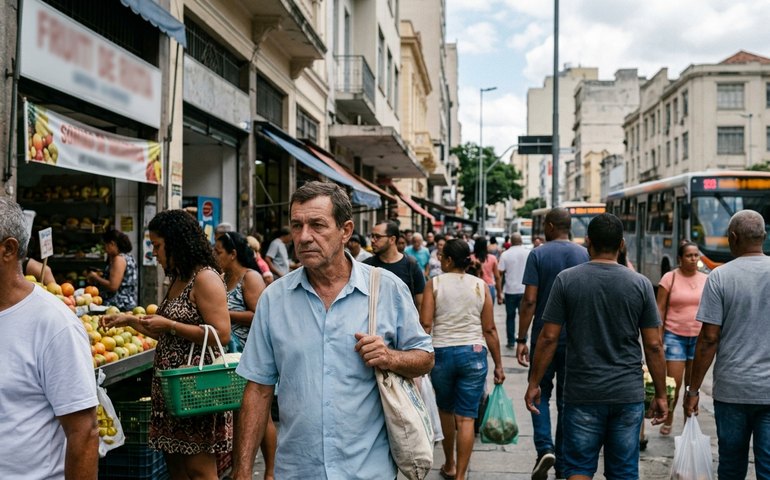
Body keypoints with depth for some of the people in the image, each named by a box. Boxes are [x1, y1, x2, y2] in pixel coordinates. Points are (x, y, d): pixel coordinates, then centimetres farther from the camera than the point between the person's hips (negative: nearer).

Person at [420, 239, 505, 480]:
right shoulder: (481, 285, 2)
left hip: (441, 352, 0)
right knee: (466, 417, 3)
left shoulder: (434, 283, -2)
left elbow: (425, 324, -8)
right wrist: (498, 364, 8)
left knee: (446, 411, 19)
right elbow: (489, 330, 2)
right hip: (474, 353, 0)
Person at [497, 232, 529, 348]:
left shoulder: (505, 254, -4)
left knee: (510, 317, 11)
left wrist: (499, 292, -1)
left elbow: (500, 274, -6)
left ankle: (511, 342, 13)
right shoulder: (528, 253, -1)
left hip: (510, 291, 0)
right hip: (525, 290, 0)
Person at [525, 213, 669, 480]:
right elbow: (653, 345, -1)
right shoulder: (641, 284, -2)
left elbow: (549, 338, -6)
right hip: (628, 395, 1)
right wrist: (661, 395, 9)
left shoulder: (566, 280, -5)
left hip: (582, 394, -1)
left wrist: (533, 384, 3)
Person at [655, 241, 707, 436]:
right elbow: (660, 310, -3)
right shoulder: (669, 278, -3)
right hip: (675, 336, -3)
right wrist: (659, 338, -7)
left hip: (699, 337, 3)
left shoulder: (706, 279, 6)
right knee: (673, 384, -3)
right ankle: (668, 420, 18)